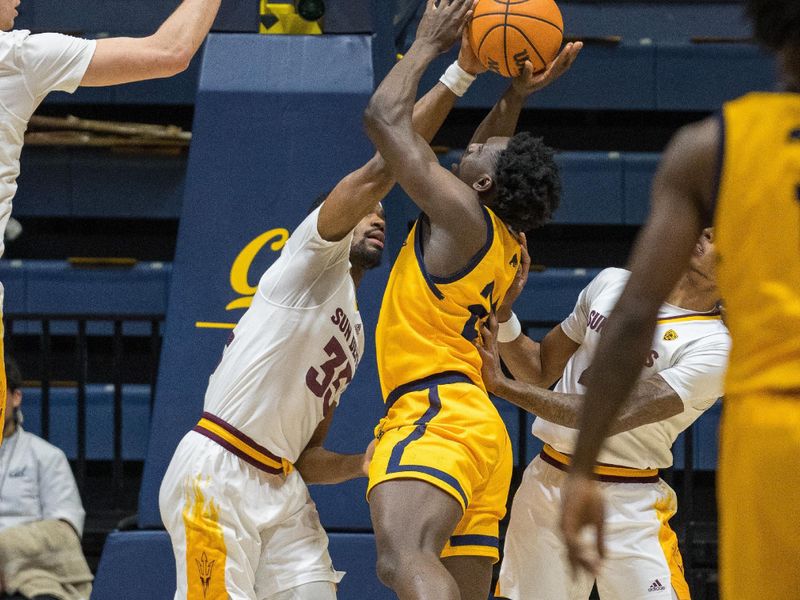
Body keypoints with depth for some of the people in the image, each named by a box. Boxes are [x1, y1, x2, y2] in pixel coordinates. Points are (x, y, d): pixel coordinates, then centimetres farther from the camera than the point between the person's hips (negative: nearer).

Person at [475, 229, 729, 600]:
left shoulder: (714, 346, -13)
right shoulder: (613, 284, 8)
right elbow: (541, 370, 17)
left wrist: (500, 385, -20)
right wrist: (503, 309, -1)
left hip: (626, 503, -5)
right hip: (546, 482, 5)